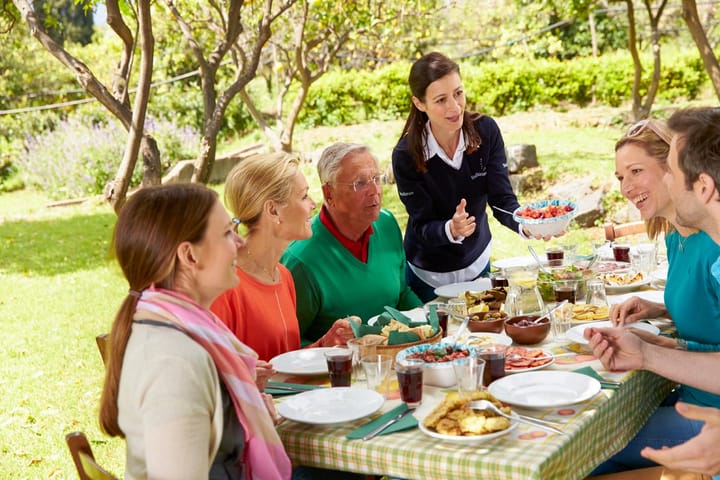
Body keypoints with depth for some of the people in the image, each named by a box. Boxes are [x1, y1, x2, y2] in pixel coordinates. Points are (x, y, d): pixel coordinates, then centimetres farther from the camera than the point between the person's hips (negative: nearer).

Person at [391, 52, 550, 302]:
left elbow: (502, 199, -17)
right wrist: (451, 230, -40)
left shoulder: (486, 131, -15)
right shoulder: (406, 155, -23)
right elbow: (422, 226, -19)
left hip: (478, 264, 3)